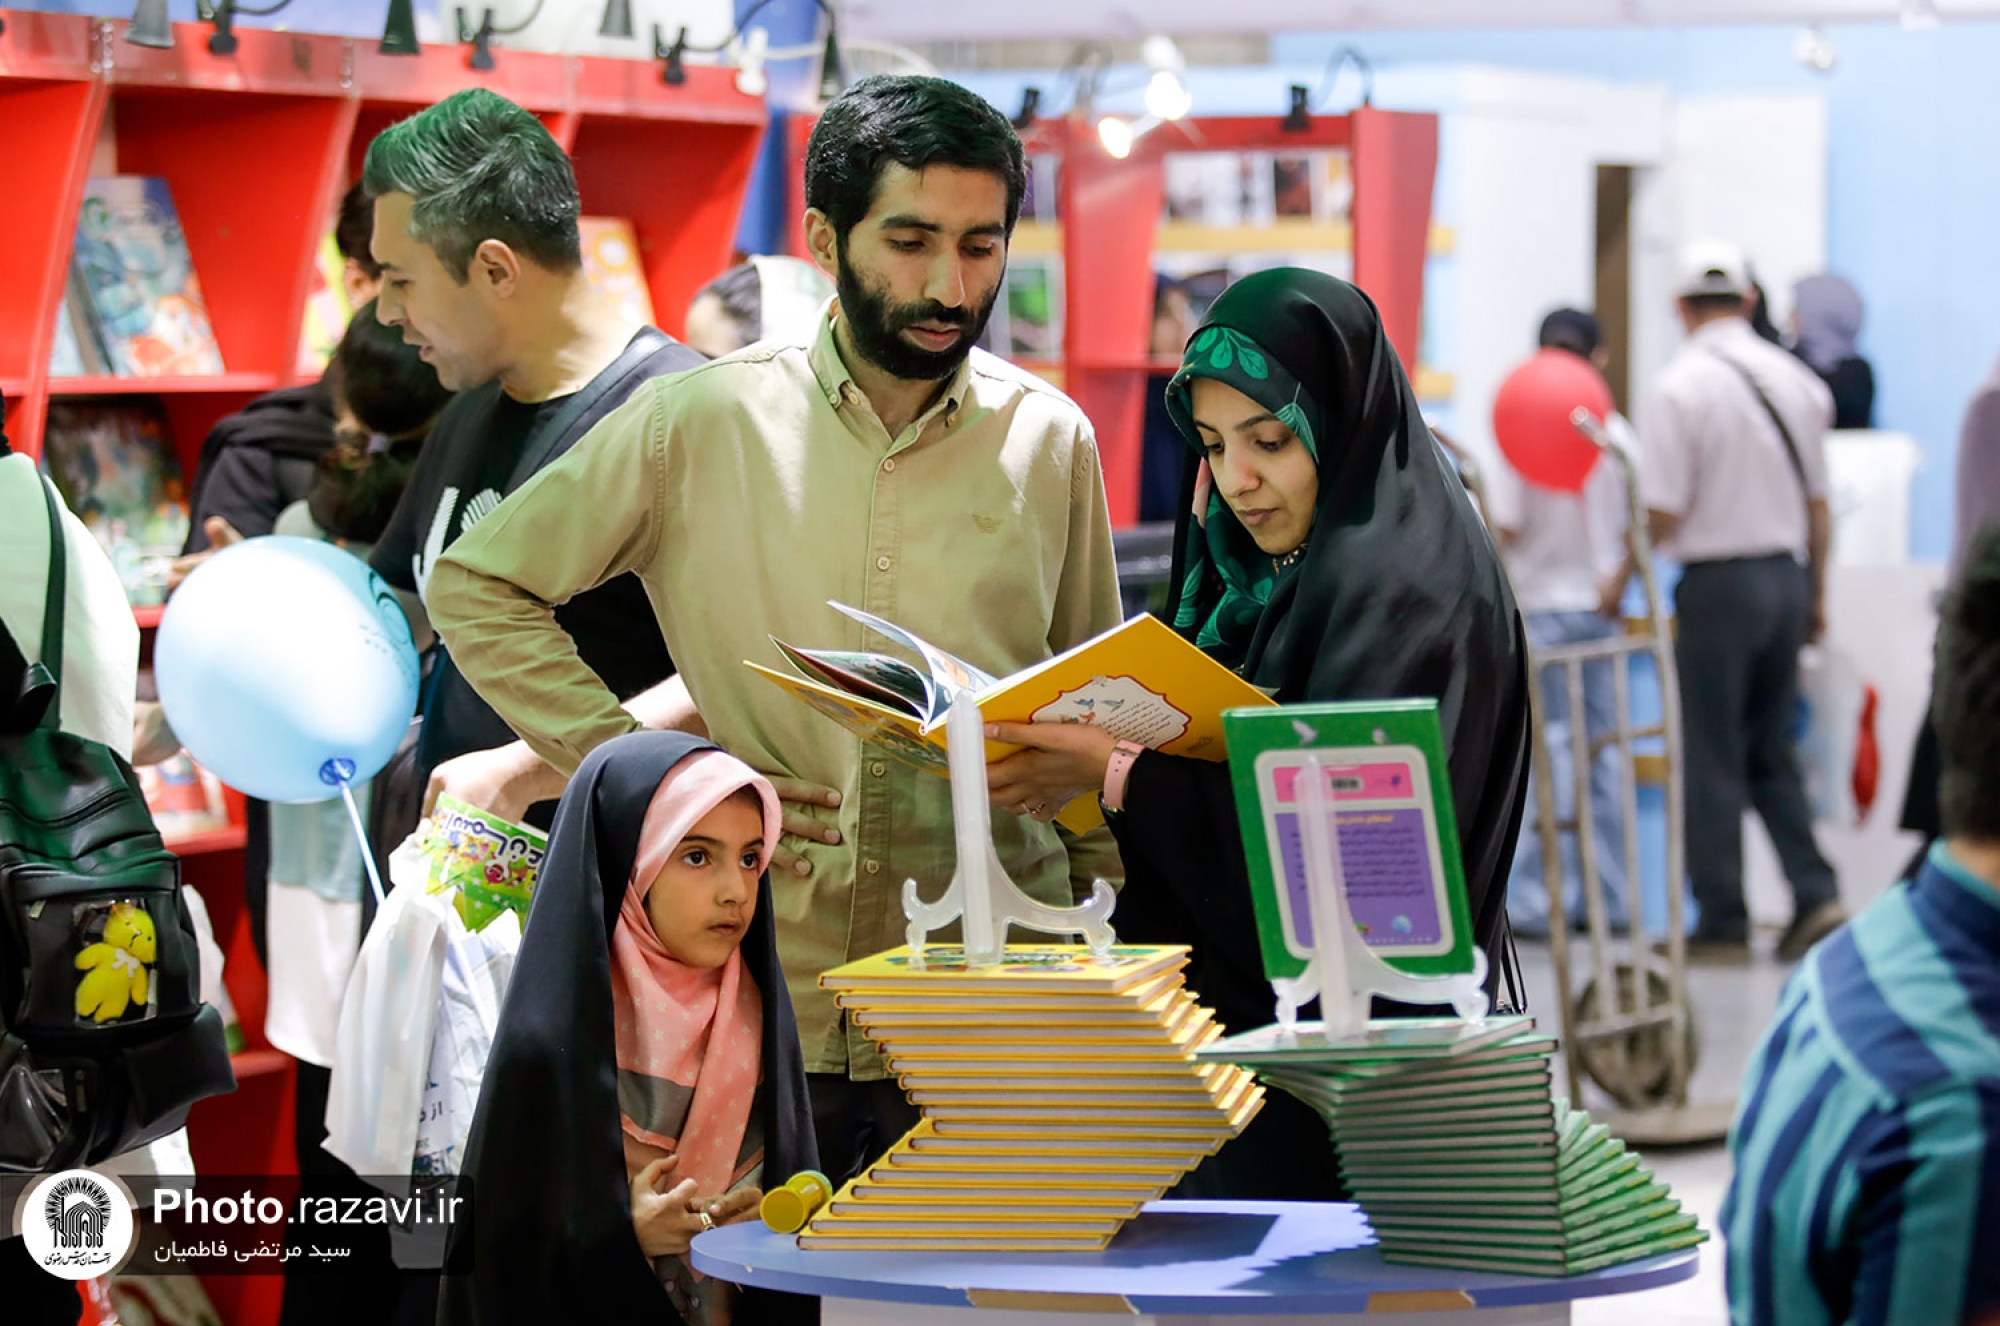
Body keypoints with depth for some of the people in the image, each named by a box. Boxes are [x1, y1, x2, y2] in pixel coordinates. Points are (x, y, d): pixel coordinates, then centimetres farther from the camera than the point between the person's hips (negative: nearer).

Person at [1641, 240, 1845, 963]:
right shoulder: (1796, 380, 6)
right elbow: (1818, 503, 12)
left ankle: (1724, 923, 6)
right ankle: (1815, 894, 3)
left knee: (1713, 759, 3)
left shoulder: (1681, 385, -12)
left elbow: (1663, 514, -14)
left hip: (1717, 581, -6)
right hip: (1786, 573, 6)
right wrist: (1816, 597, 22)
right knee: (1772, 751, 16)